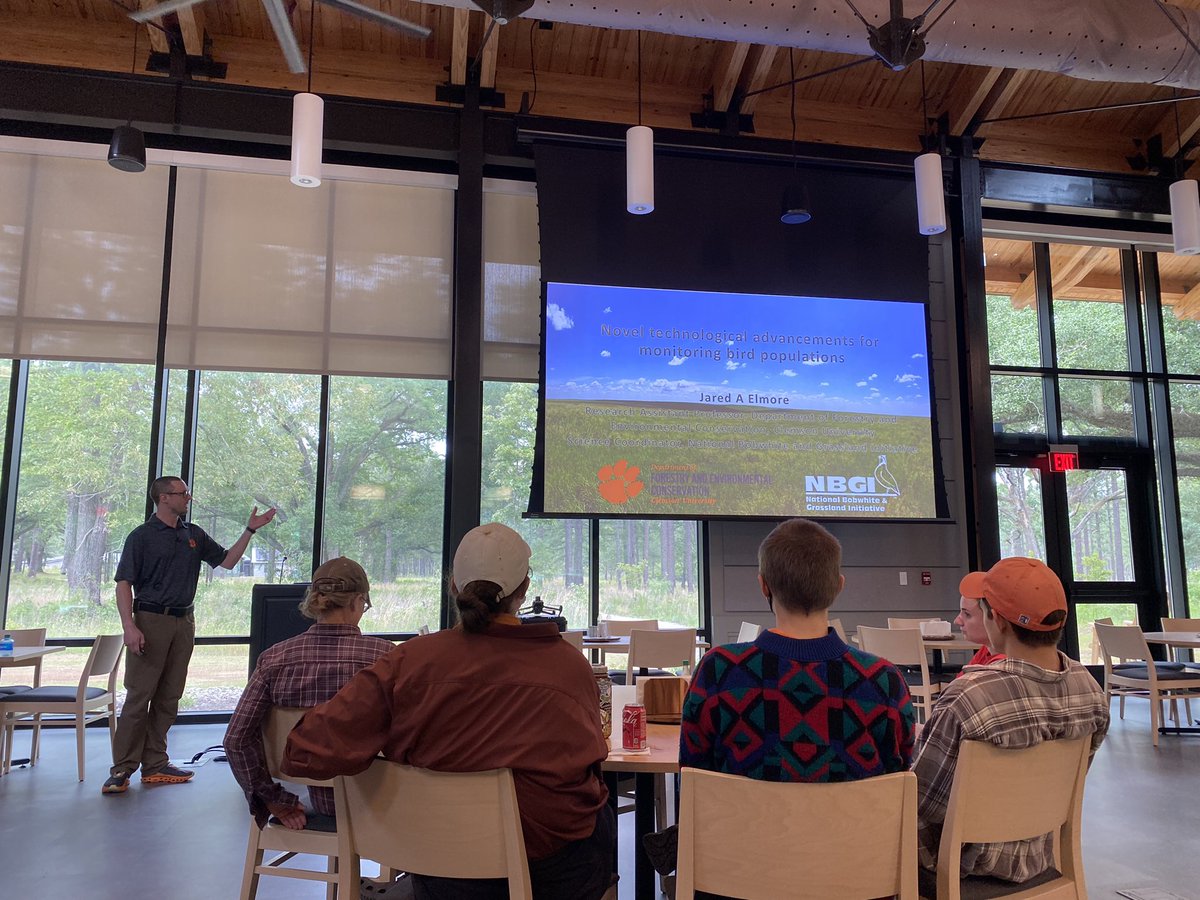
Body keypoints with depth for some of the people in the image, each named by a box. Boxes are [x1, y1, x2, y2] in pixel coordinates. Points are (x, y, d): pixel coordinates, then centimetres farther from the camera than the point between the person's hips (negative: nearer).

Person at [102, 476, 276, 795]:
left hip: (184, 622, 6)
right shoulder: (142, 536, -4)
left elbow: (227, 560, 16)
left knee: (169, 697, 9)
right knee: (138, 696, -5)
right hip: (151, 619, -5)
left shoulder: (194, 535, 12)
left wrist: (250, 530, 6)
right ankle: (122, 769, 2)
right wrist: (129, 627, -18)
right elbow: (124, 583, -8)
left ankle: (155, 765, 16)